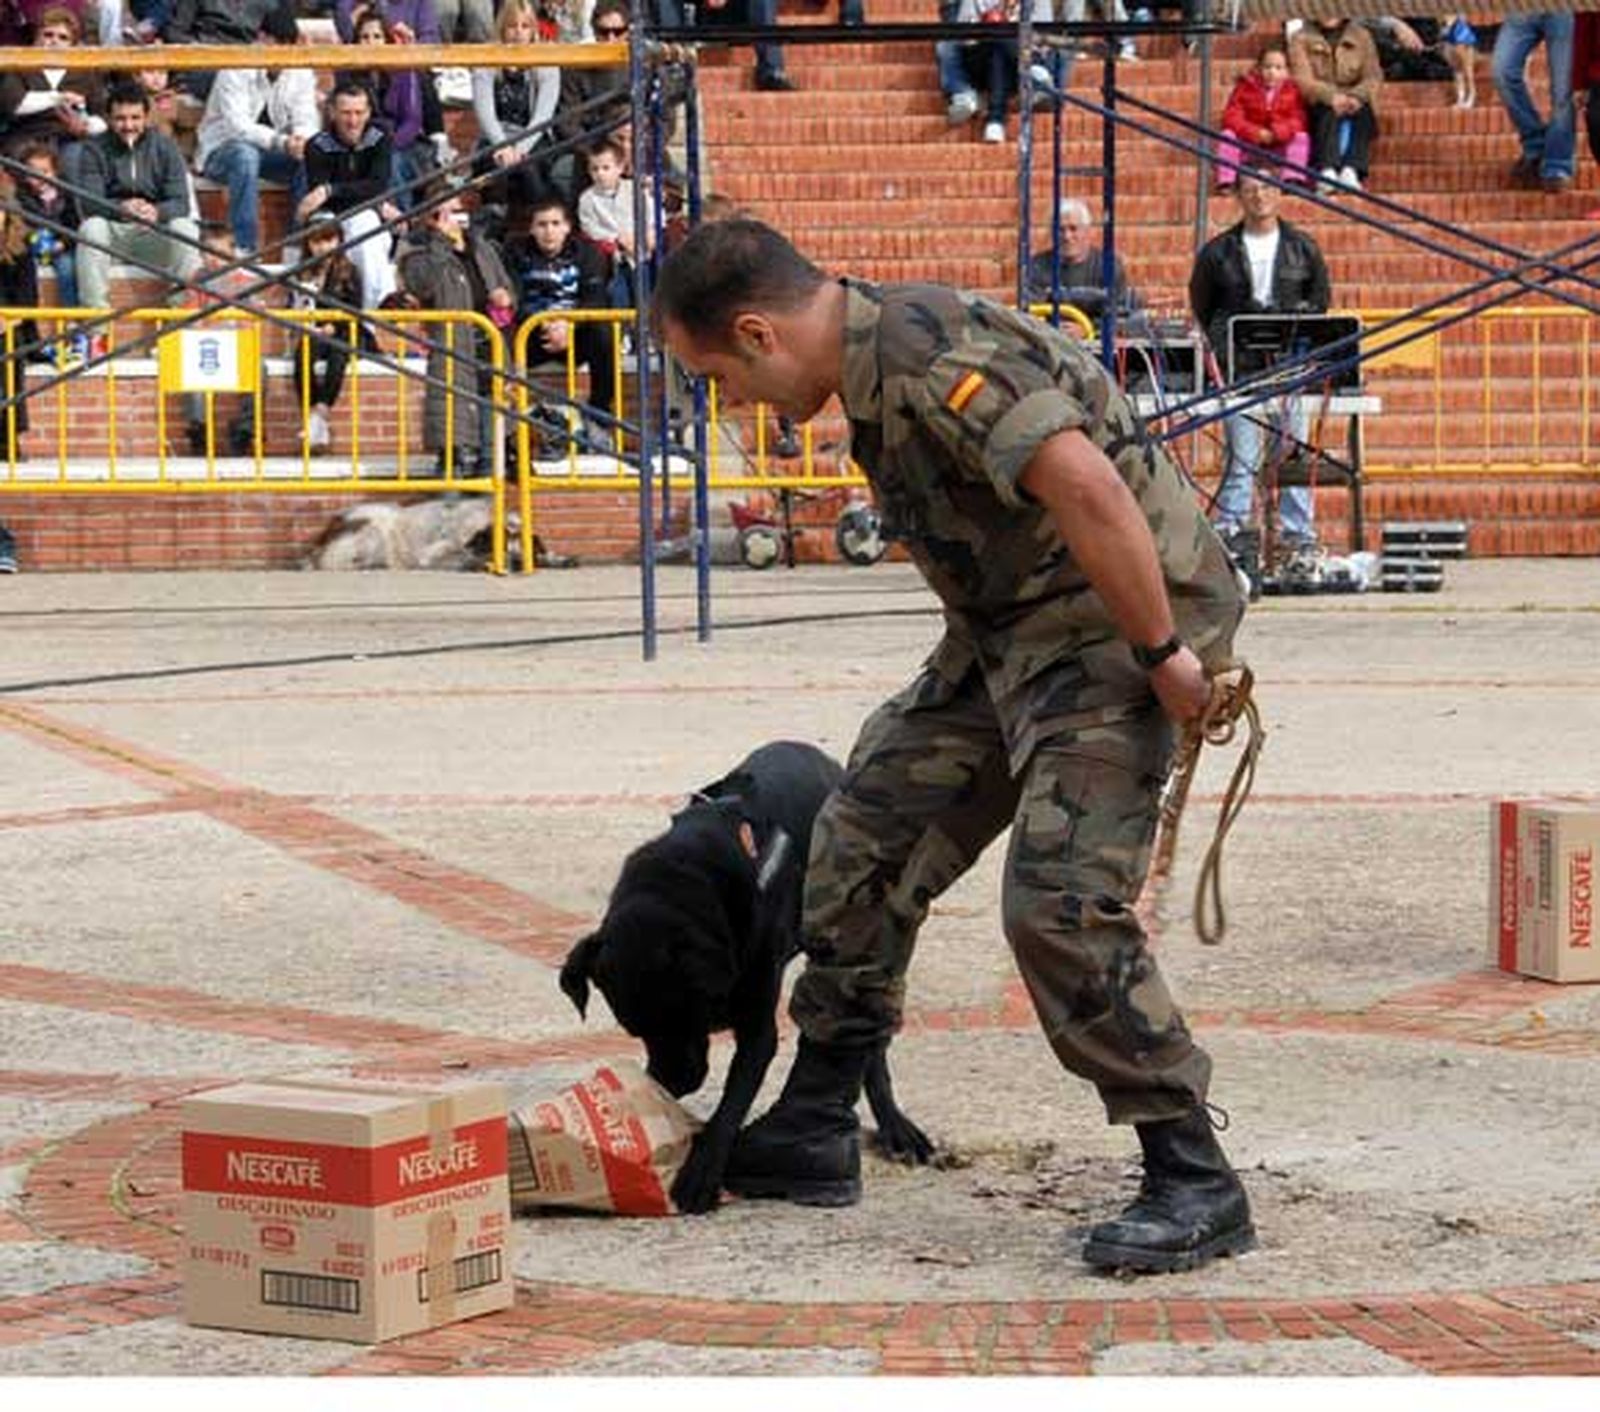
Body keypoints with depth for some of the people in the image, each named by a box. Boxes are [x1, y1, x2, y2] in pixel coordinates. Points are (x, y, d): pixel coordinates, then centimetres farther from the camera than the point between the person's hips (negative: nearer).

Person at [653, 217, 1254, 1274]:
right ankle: (812, 1133, 24)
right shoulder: (879, 365, 10)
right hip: (1012, 630, 11)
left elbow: (1086, 486, -33)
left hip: (1115, 624, -11)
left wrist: (1162, 653, -25)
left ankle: (1195, 1184, -8)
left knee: (1062, 901, -19)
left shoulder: (930, 357, -24)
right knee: (869, 836, 13)